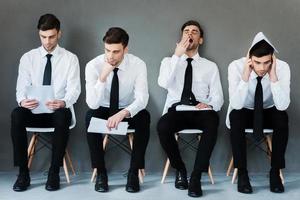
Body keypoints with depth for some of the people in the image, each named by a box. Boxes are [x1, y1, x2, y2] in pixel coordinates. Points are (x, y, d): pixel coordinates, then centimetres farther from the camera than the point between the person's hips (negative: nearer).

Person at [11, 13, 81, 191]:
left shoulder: (70, 59, 1)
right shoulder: (28, 58, 6)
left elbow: (74, 89, -7)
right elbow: (22, 88, 0)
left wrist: (63, 103, -30)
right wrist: (22, 101, -25)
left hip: (58, 112, -2)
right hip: (33, 112, 2)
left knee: (64, 115, -37)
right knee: (16, 114, -31)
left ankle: (54, 173, -23)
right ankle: (23, 173, -21)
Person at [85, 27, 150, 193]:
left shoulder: (138, 65, -18)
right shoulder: (93, 65, -19)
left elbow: (142, 99, -26)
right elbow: (93, 104, -26)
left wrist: (123, 113, -45)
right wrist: (103, 77, -39)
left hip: (128, 112, 0)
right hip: (103, 110, 0)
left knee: (144, 117, -32)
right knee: (90, 116, -33)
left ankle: (134, 172, -19)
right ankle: (100, 172, -19)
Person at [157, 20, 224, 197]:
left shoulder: (210, 66, 16)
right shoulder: (169, 61, 15)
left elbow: (218, 96, 7)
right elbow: (164, 83, -8)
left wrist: (210, 105, -18)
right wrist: (177, 55, -13)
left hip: (200, 112, 0)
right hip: (176, 110, 0)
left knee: (213, 120, -36)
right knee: (163, 126, -34)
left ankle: (196, 177, -27)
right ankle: (180, 170, -7)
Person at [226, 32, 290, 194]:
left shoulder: (282, 67, -22)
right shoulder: (236, 66, -24)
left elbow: (282, 106, -30)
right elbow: (236, 105, -31)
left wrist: (273, 77, -39)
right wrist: (245, 77, -41)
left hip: (269, 113, 1)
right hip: (245, 112, 0)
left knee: (282, 118, -32)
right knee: (235, 117, -34)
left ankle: (275, 171, -17)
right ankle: (242, 173, -21)